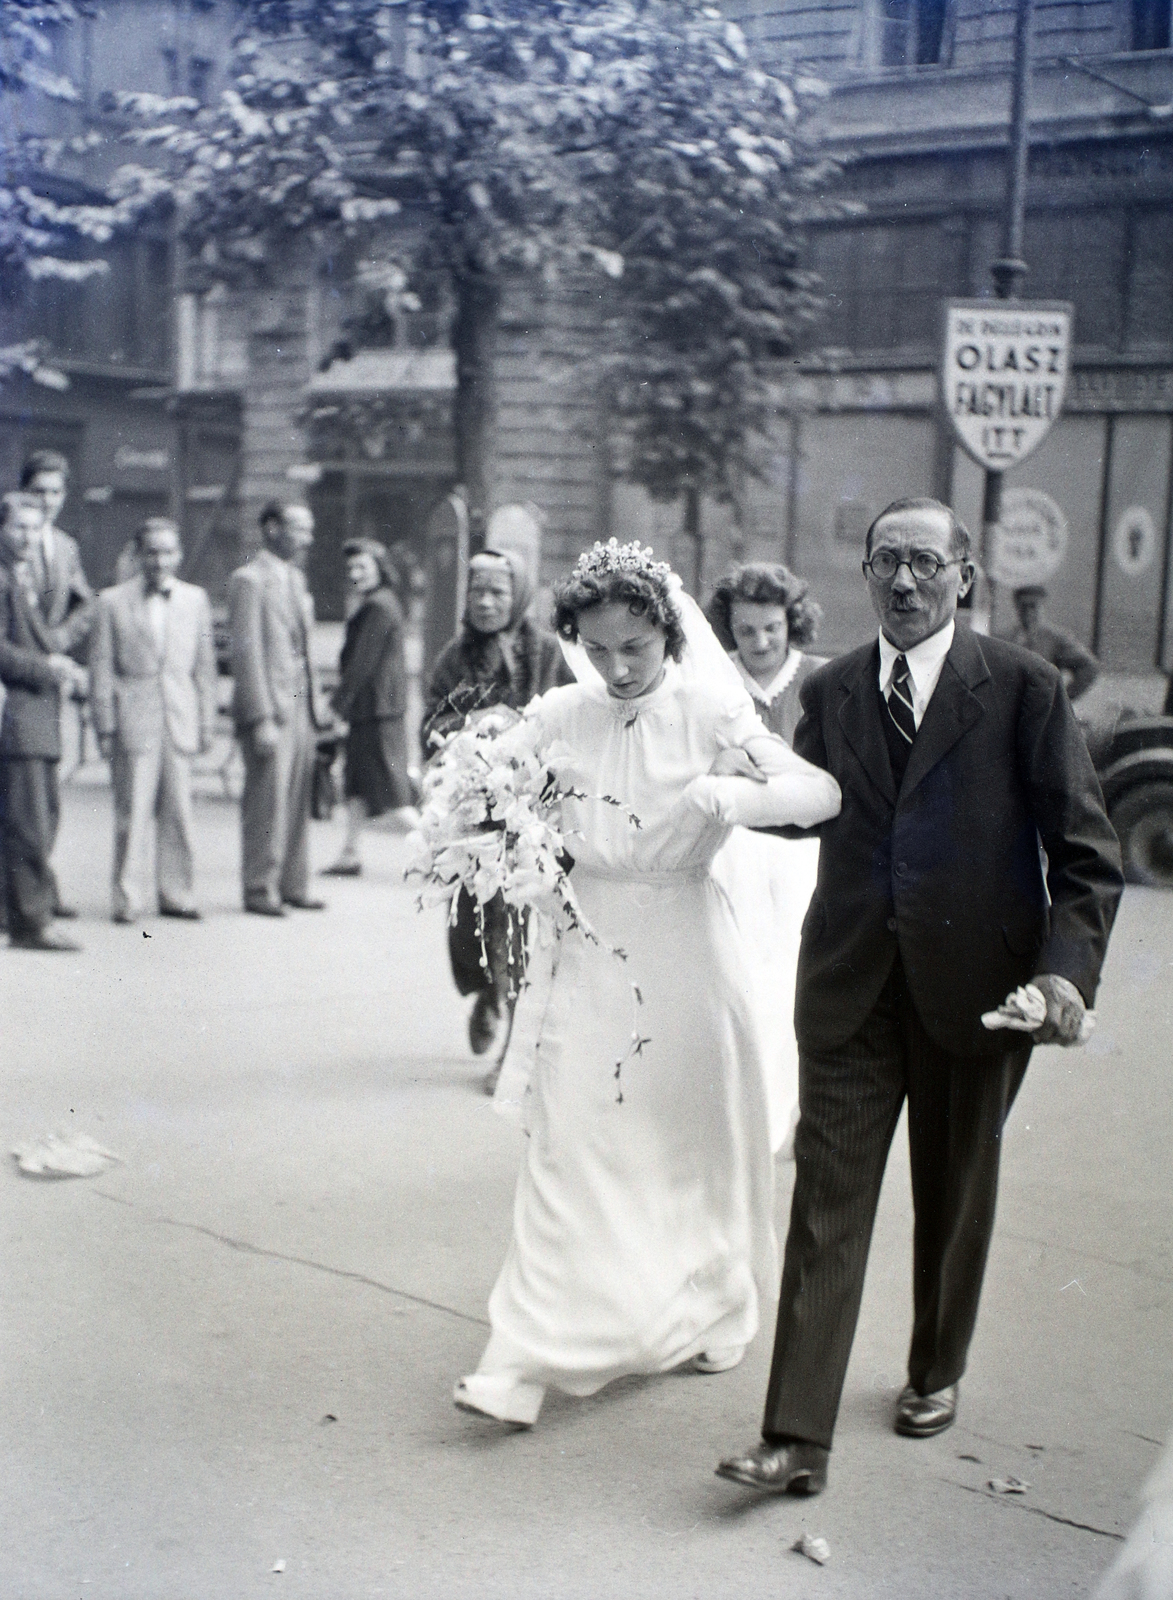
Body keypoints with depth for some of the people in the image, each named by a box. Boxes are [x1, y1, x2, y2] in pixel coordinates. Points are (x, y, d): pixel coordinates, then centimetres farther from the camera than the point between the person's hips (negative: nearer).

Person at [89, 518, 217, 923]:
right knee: (133, 811, -3)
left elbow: (204, 666, 12)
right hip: (133, 722, -2)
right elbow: (101, 669, 2)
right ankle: (129, 898, 4)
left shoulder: (195, 599, 11)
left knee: (178, 812, 5)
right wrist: (105, 726, -3)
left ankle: (175, 894, 14)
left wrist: (207, 722, 8)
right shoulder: (113, 601, 2)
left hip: (180, 721, 3)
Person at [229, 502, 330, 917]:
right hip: (269, 710, -8)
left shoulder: (295, 578, 18)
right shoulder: (249, 580, -9)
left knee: (298, 801, 11)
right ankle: (259, 889, 5)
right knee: (267, 802, -4)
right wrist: (261, 719, -19)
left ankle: (292, 886, 19)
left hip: (300, 707, 8)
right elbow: (246, 653, -14)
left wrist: (315, 705, 16)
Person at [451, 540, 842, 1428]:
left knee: (692, 1138, 12)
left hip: (683, 946, -1)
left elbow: (824, 792, -15)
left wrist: (734, 794, -33)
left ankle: (706, 1316, 34)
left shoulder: (712, 712, -7)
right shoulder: (559, 717, 2)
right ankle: (531, 1357, -1)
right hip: (591, 948, 2)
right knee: (570, 1145, -3)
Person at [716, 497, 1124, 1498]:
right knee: (826, 1206, -3)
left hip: (975, 989, -1)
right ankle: (797, 1438, 2)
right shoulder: (830, 693, 7)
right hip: (852, 990, 2)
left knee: (954, 1201, 16)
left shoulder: (1023, 688, -4)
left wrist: (1067, 966, -16)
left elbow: (1086, 850, -6)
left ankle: (936, 1374, 40)